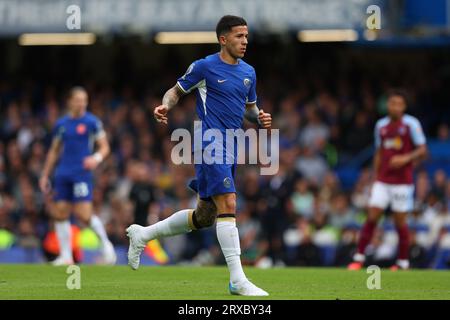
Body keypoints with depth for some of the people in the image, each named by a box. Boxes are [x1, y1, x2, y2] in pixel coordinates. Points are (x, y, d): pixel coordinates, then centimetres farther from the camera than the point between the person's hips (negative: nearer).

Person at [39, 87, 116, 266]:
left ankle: (105, 243, 10)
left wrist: (97, 158, -21)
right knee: (60, 215, 0)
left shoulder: (92, 122, 0)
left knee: (84, 215, -13)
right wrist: (45, 175, 18)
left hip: (82, 174, -5)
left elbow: (104, 147, 1)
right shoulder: (61, 124, 12)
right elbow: (54, 151, 20)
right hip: (62, 175, 5)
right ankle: (66, 256, 7)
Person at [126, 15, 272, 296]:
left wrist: (260, 118, 3)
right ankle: (238, 281, -21)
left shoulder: (248, 72, 14)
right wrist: (165, 106, -15)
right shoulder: (205, 67, -3)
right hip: (211, 144, -8)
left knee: (204, 217, 13)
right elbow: (177, 91, 6)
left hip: (230, 150, 8)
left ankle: (142, 234, 31)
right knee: (228, 205, -19)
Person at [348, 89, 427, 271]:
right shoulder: (381, 125, 10)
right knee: (372, 217, -5)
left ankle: (403, 262, 11)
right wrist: (375, 178, 15)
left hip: (402, 181, -4)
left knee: (400, 222, -1)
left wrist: (405, 158, -21)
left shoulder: (411, 124, -4)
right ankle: (359, 258, -2)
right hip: (383, 181, 4)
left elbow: (422, 151, -5)